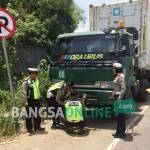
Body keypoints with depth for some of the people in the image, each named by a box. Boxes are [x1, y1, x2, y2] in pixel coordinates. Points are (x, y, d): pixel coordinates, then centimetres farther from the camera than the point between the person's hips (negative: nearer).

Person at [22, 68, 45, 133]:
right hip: (30, 100, -7)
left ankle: (37, 127, 28)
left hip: (36, 100, 7)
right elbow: (24, 92, -16)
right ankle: (29, 128, 17)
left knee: (37, 114, 14)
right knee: (29, 115, 4)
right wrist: (25, 101, -21)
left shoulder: (37, 80, 10)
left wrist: (39, 97, 17)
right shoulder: (26, 81, -13)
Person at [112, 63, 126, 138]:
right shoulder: (117, 76, 14)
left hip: (120, 97, -10)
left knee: (120, 115, -3)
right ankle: (119, 131, 23)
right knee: (118, 115, 14)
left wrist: (119, 98, -23)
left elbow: (123, 88, -21)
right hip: (117, 96, 10)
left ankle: (121, 133, 6)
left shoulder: (121, 76, -15)